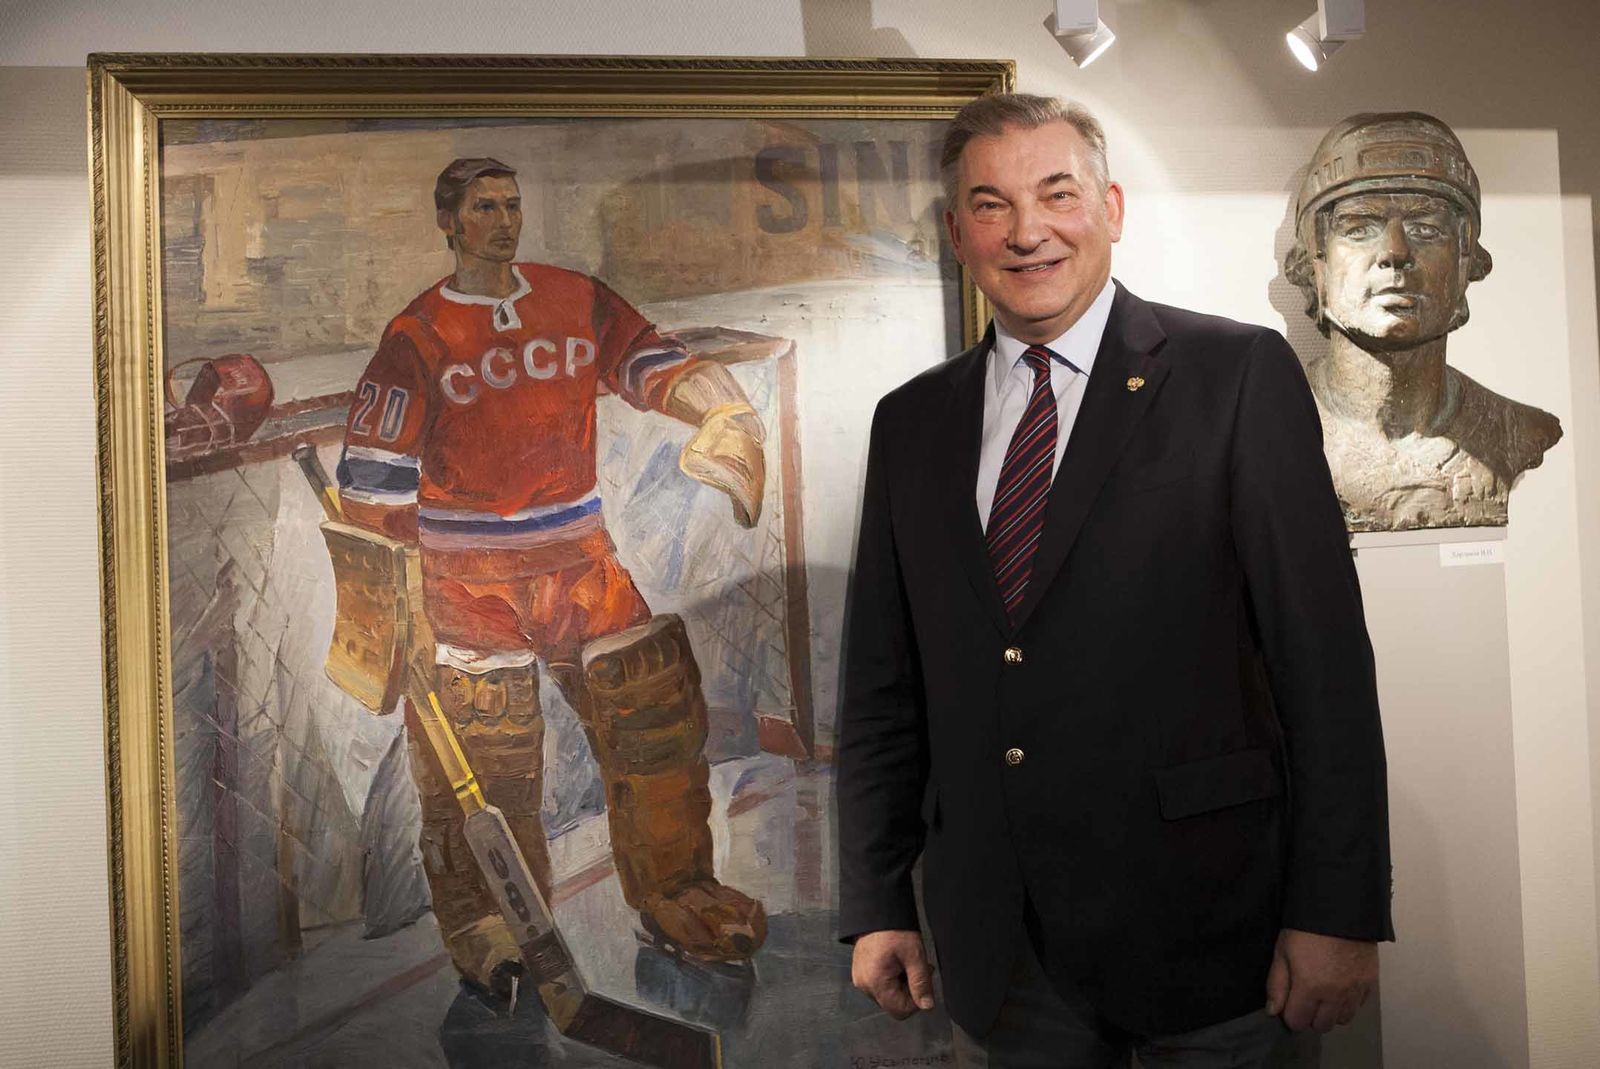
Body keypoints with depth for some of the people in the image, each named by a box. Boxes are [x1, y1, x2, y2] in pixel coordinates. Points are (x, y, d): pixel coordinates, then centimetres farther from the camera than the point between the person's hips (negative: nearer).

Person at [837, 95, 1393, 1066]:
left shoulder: (1240, 375, -5)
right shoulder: (912, 421, 6)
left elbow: (1325, 653, -8)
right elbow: (884, 686, 7)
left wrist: (1339, 912, -10)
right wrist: (878, 905, 6)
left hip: (1202, 935, -3)